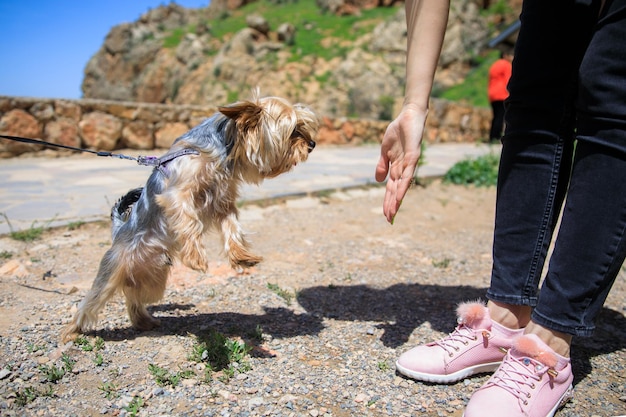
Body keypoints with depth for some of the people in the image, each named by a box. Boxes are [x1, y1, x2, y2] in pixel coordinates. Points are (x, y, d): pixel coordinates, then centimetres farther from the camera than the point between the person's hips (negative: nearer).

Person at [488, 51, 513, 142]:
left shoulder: (494, 65, 24)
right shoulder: (507, 65, -1)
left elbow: (489, 82, 22)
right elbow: (508, 81, -9)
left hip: (492, 96, 8)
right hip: (503, 96, -8)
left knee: (495, 117, 8)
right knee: (501, 117, -13)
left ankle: (491, 138, 2)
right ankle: (497, 137, -22)